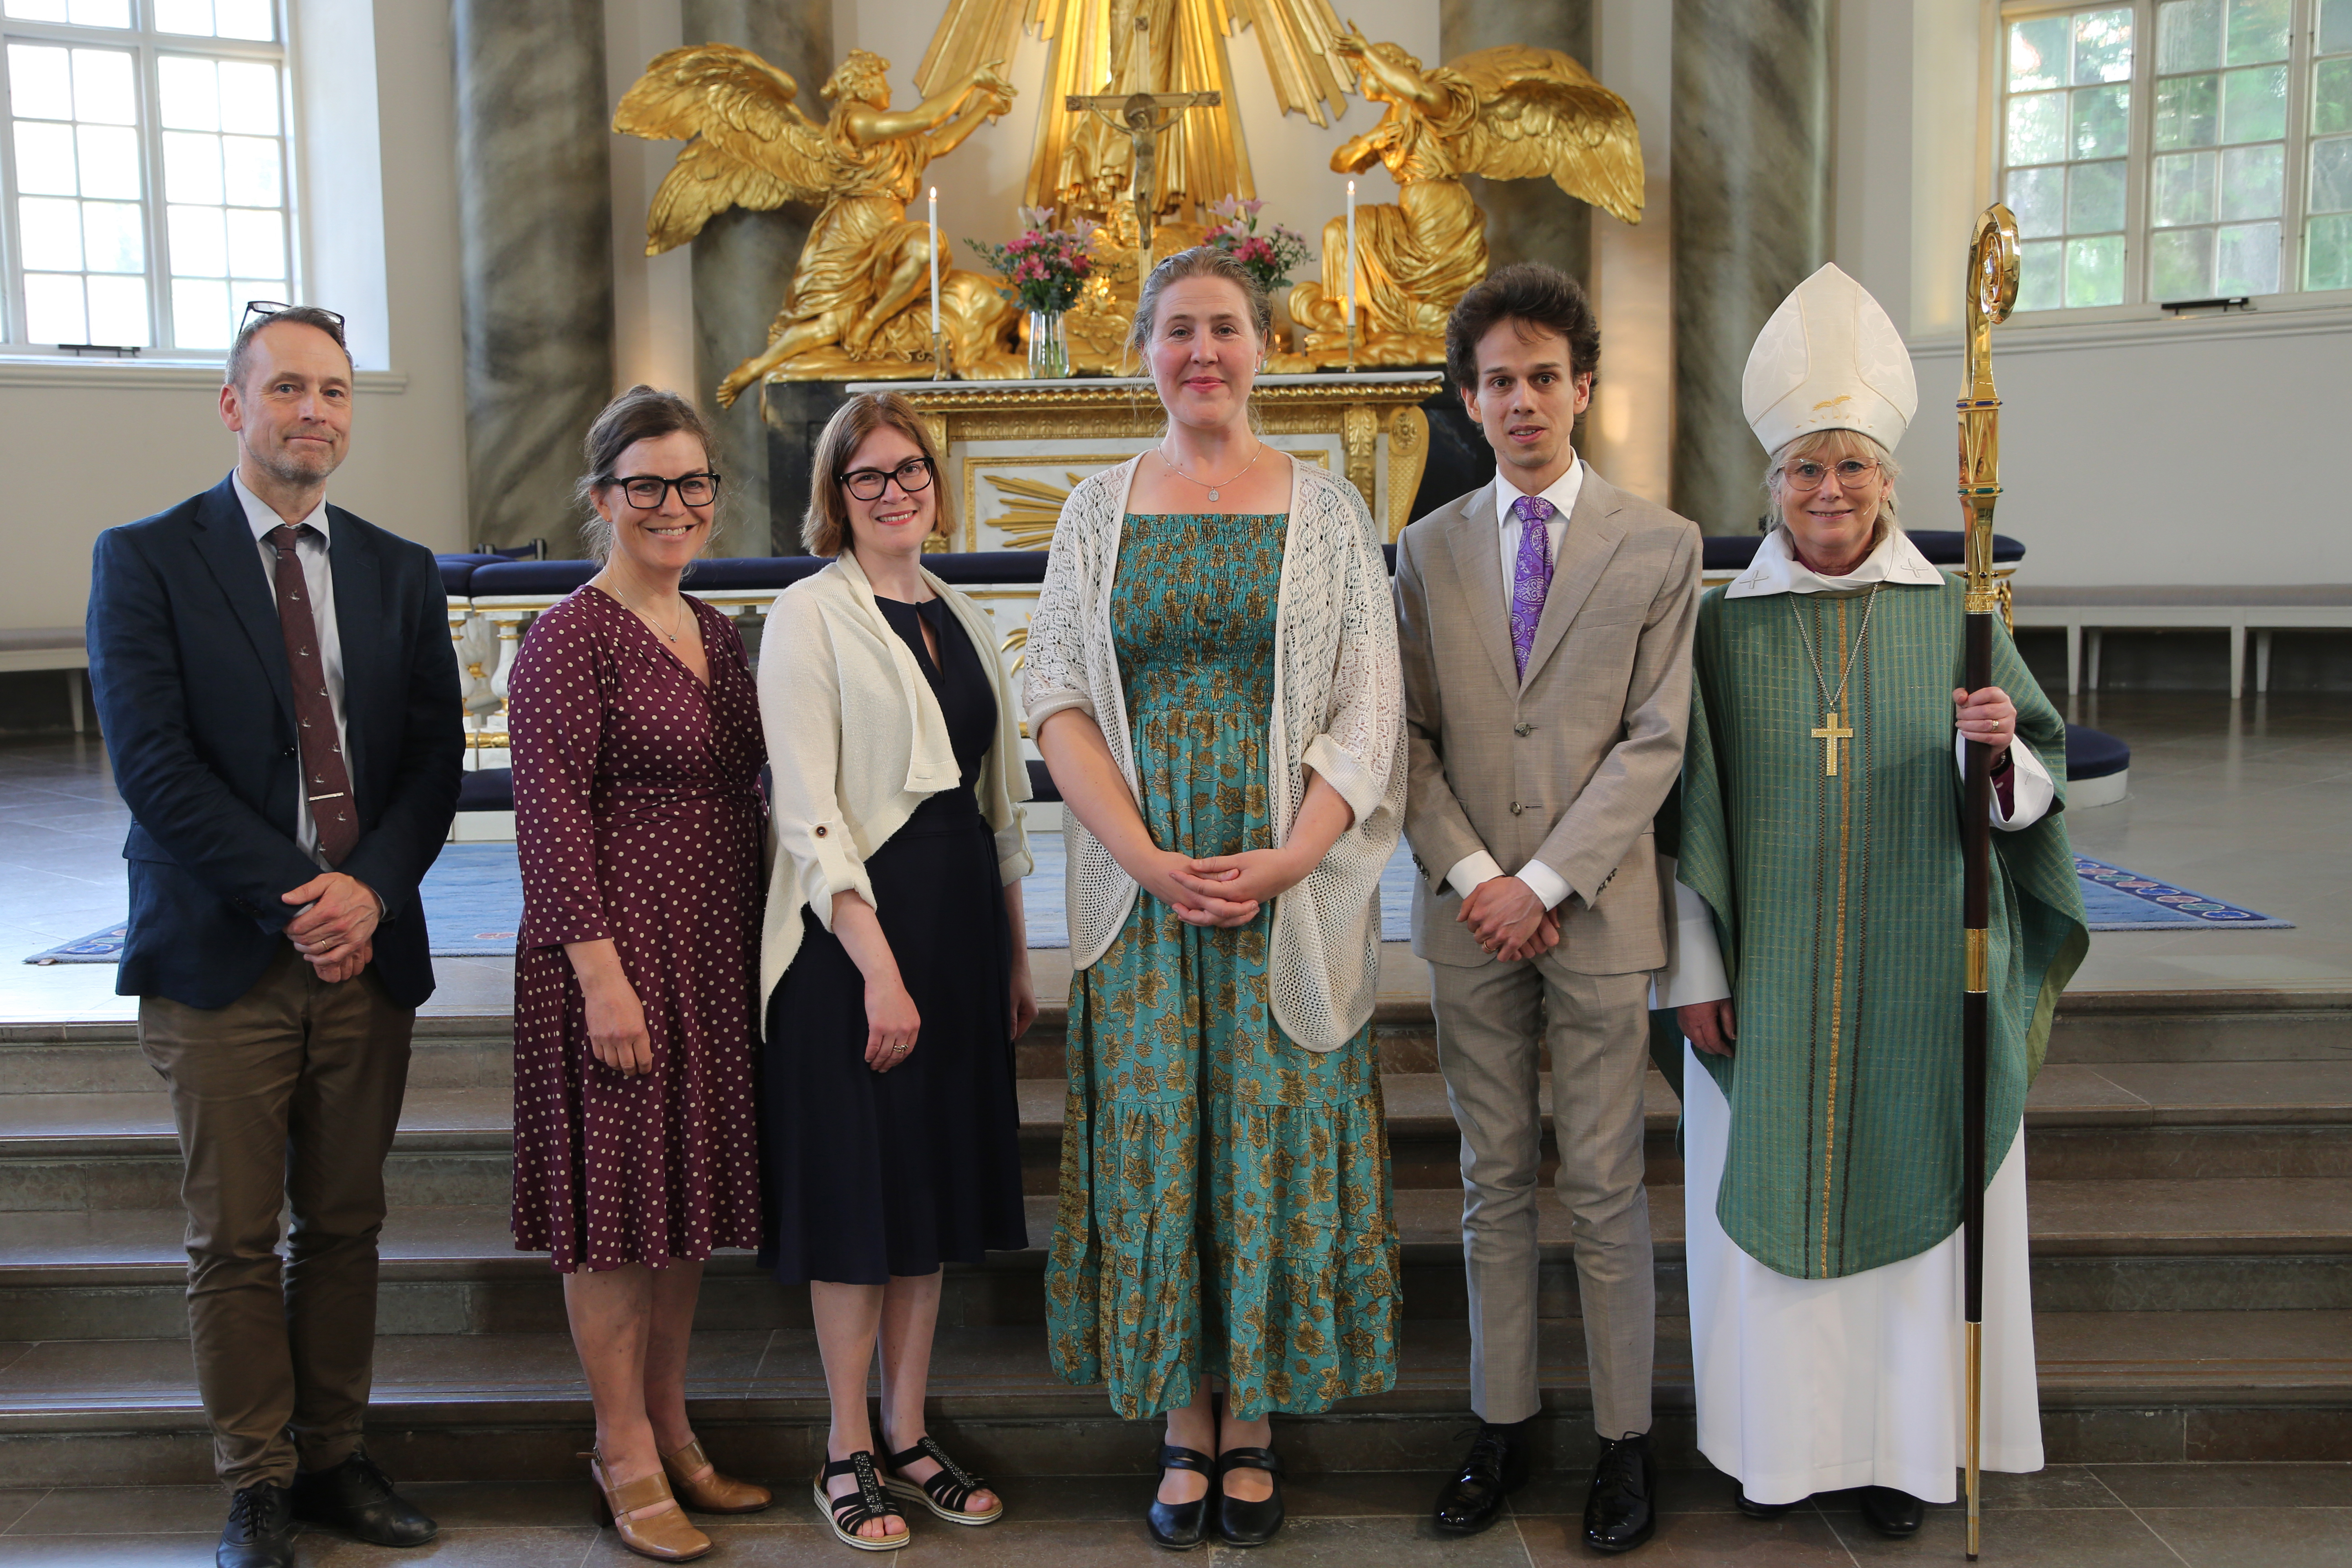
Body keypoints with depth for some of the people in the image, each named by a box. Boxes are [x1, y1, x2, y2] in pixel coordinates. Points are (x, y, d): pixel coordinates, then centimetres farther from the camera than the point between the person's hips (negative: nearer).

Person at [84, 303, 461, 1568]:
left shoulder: (400, 572, 11)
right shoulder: (144, 559, 0)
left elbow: (435, 758, 6)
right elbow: (152, 762, -9)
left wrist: (372, 889, -10)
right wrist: (296, 894, -14)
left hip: (366, 944, 3)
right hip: (222, 950, -3)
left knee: (347, 1224, 10)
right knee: (236, 1239, 5)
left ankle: (335, 1455, 24)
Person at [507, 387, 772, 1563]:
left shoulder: (715, 634, 13)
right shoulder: (568, 638, -10)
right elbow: (550, 813, -15)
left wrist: (771, 935, 14)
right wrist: (601, 971, -19)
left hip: (716, 955, 8)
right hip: (617, 955, -7)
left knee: (689, 1196, 15)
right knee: (615, 1203, 3)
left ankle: (671, 1433, 29)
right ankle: (625, 1454, 18)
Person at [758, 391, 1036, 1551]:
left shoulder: (961, 618, 13)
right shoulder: (810, 616, -7)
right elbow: (808, 811, -14)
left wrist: (1013, 953, 13)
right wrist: (878, 965, -19)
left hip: (960, 925, 7)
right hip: (854, 930, -6)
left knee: (938, 1184, 12)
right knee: (857, 1191, 2)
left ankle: (909, 1435, 25)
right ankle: (848, 1453, 18)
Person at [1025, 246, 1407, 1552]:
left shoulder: (1327, 510, 4)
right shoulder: (1099, 509, 7)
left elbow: (1368, 715, -1)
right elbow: (1059, 699, 1)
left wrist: (1283, 864, -14)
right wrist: (1147, 859, -12)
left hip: (1289, 886, -1)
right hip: (1137, 882, 1)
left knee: (1273, 1136, 4)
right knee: (1151, 1139, 5)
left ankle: (1251, 1429, 20)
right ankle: (1183, 1429, 20)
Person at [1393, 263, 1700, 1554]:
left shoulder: (1659, 546, 1)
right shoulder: (1429, 549, 9)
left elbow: (1653, 743, -5)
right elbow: (1409, 734, 6)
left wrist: (1547, 884, -12)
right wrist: (1470, 874, -7)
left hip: (1596, 914, -2)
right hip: (1469, 915, 3)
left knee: (1605, 1191, 5)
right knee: (1493, 1183, 11)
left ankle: (1625, 1440, 18)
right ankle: (1501, 1424, 24)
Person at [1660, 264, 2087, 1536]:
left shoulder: (1952, 615, 2)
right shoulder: (1726, 625, 0)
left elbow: (2029, 791, 3)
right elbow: (1691, 809, 1)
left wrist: (2002, 753, -20)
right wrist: (1694, 968, -3)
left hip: (1918, 976, 1)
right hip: (1770, 980, 0)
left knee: (1911, 1187, 7)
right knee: (1771, 1192, 6)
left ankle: (1899, 1440, 23)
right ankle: (1780, 1436, 22)